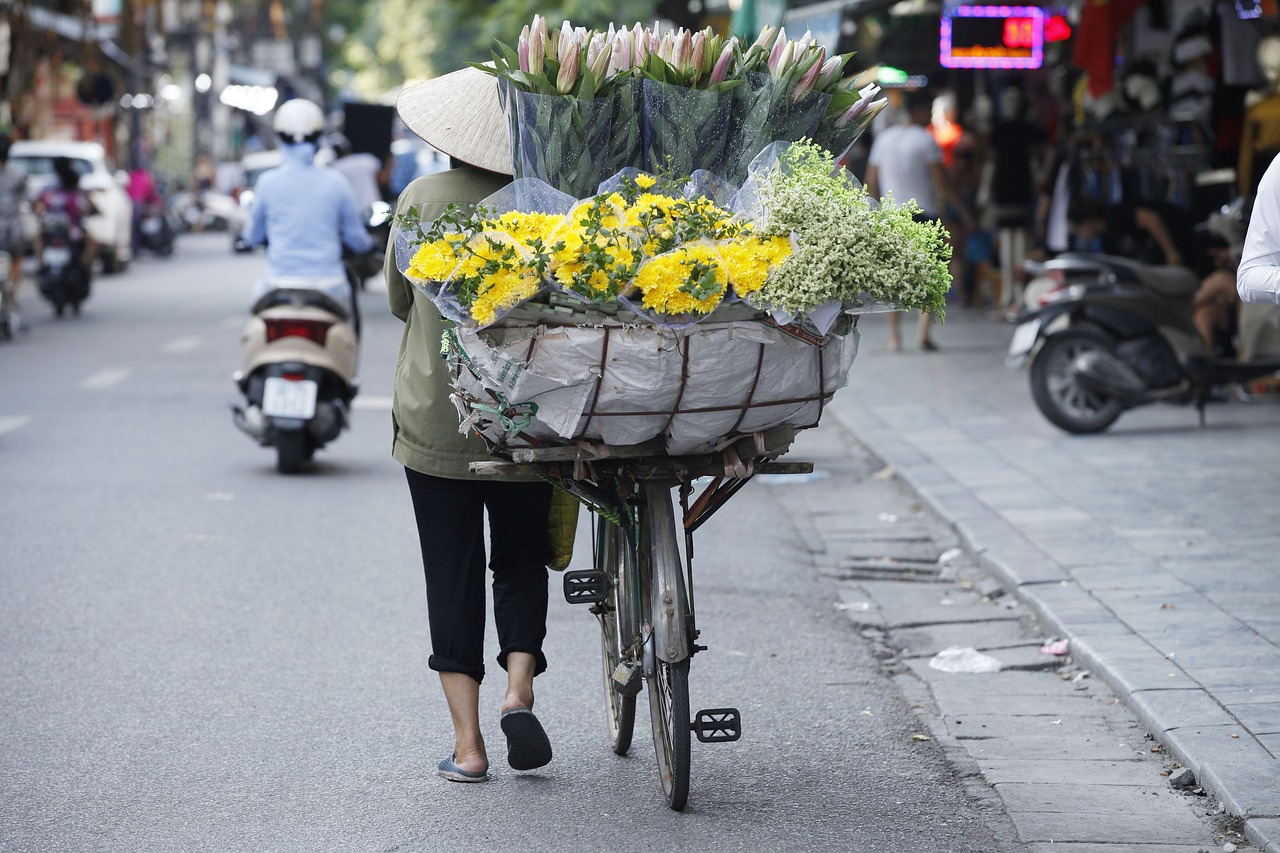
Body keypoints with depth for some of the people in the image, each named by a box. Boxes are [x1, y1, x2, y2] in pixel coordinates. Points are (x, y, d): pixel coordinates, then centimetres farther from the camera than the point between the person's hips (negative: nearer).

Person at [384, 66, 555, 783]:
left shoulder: (421, 200, -5)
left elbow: (400, 300, 7)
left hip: (433, 419, 0)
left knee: (452, 574, 6)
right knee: (522, 558, 18)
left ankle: (468, 742, 2)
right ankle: (520, 686, -4)